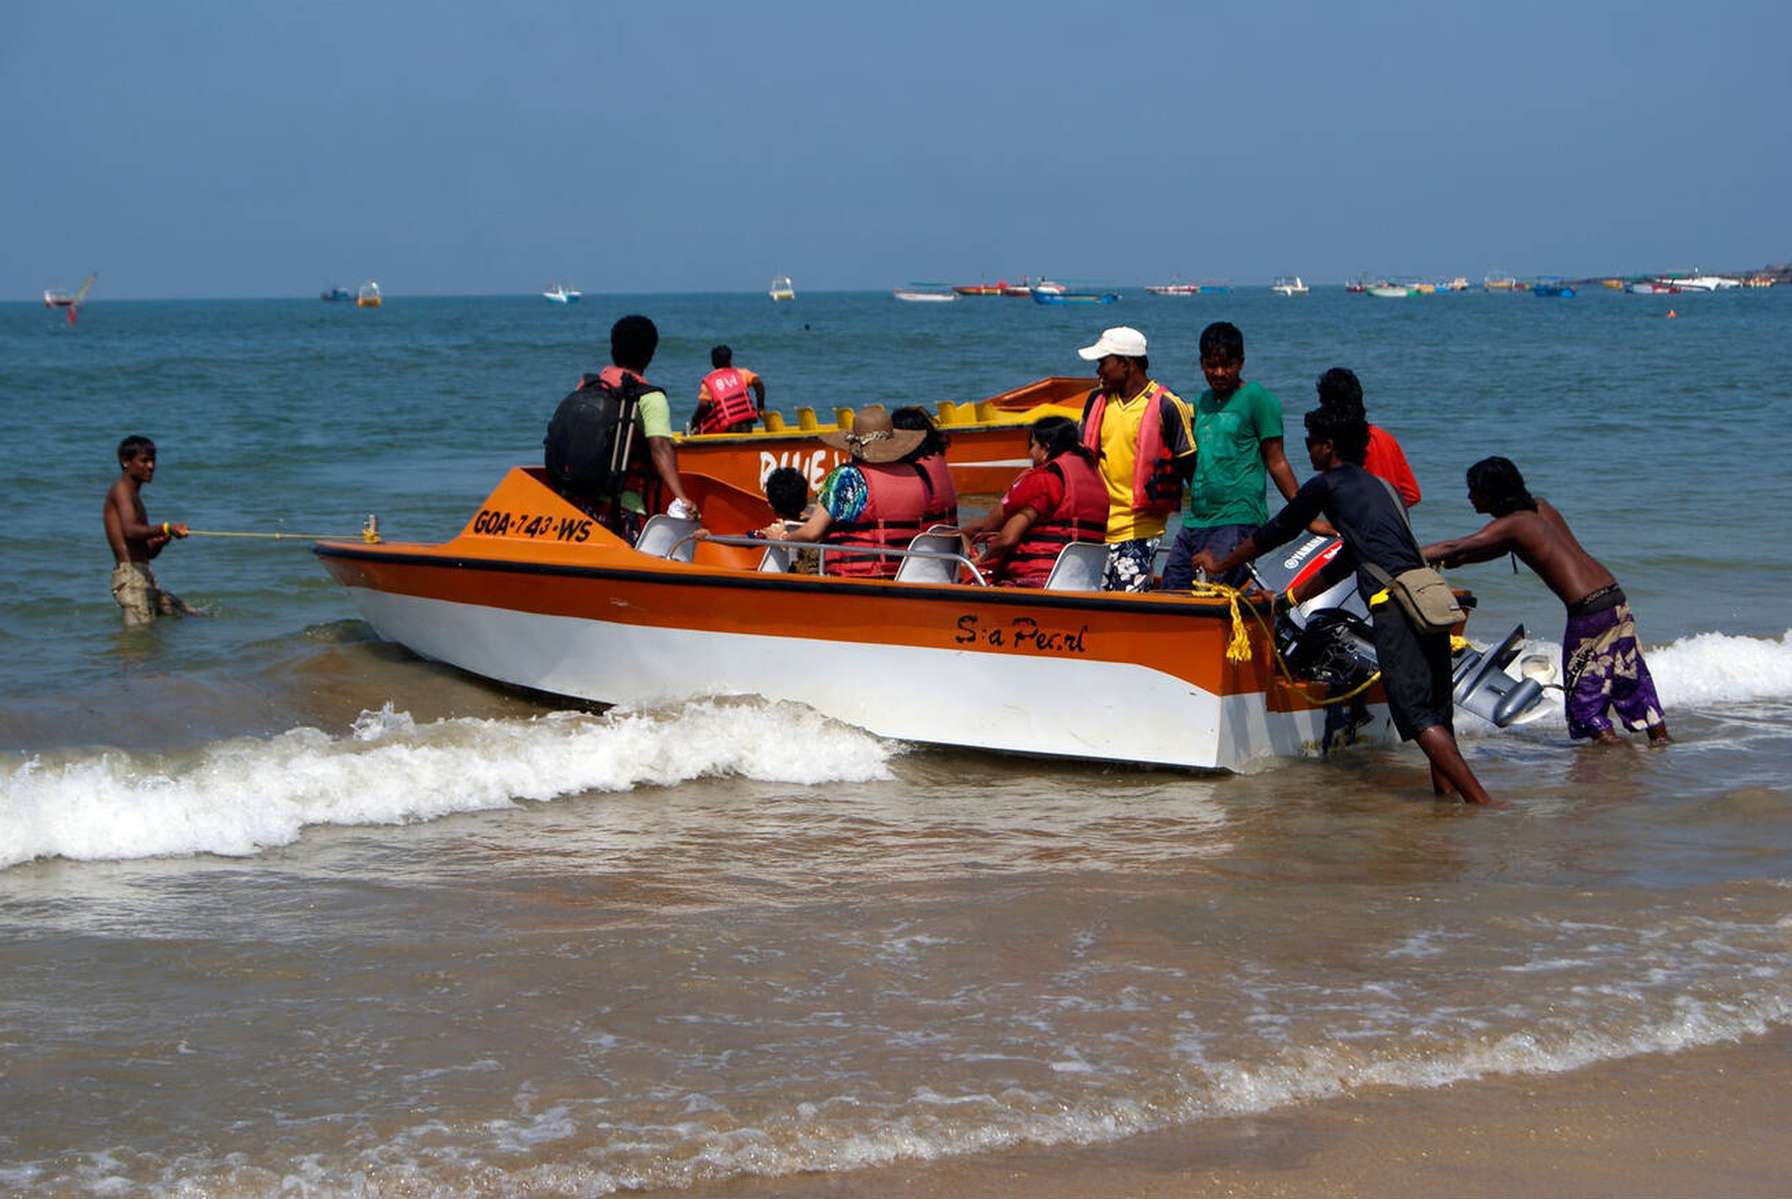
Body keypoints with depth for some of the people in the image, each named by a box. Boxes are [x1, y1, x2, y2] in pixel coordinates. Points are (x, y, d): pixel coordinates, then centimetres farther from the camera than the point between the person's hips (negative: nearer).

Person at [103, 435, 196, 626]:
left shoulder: (135, 497, 24)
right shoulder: (120, 490, -5)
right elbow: (130, 530, -24)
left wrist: (160, 541, 3)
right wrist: (166, 528, -36)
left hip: (146, 577, 9)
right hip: (129, 576, -9)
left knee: (193, 616, 10)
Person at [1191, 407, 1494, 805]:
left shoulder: (1327, 485, 7)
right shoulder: (1378, 486, 31)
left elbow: (1276, 532, 17)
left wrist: (1220, 564, 32)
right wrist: (1289, 598, 49)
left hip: (1395, 606, -9)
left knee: (1420, 719, -13)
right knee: (1436, 717, 12)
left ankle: (1483, 805, -22)